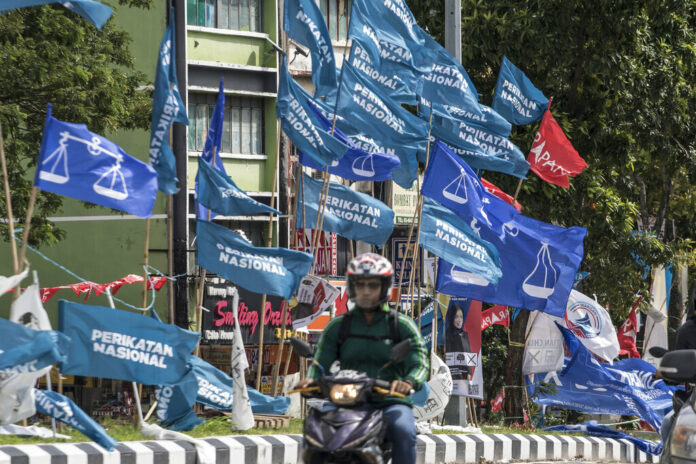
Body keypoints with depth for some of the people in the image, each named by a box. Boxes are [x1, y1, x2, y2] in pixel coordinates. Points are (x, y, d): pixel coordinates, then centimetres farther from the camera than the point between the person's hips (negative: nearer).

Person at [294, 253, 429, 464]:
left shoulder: (402, 325, 7)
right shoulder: (337, 326, 13)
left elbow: (420, 363, -3)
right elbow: (321, 361, 6)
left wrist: (408, 382, -27)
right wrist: (310, 379, -18)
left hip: (390, 401, -2)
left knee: (404, 432, -34)